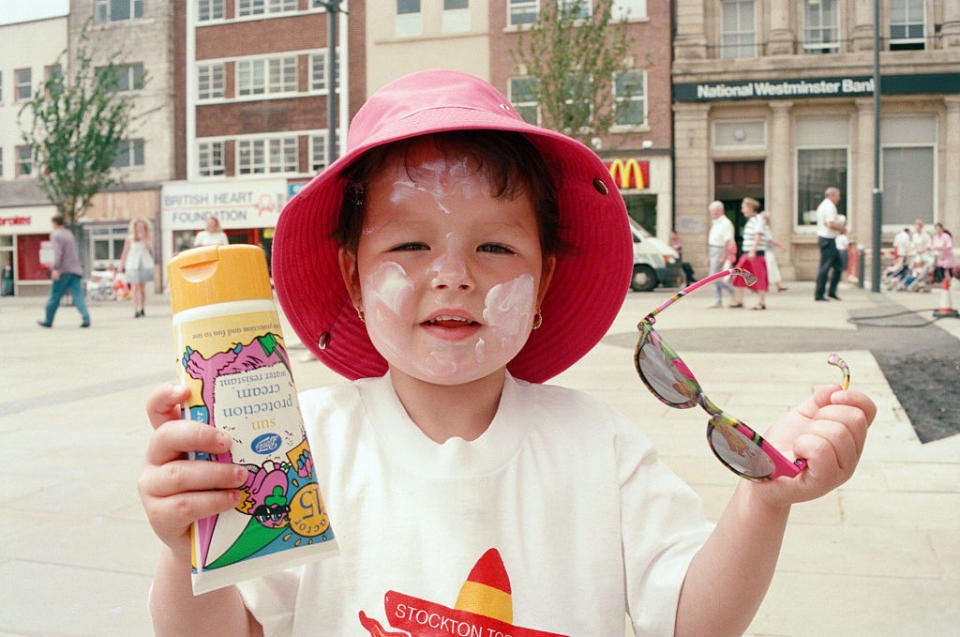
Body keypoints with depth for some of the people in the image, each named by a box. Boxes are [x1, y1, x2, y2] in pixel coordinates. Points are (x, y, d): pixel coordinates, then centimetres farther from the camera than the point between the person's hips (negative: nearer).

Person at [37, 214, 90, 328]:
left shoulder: (56, 235, -5)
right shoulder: (69, 233, 18)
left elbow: (58, 252, -19)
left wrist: (55, 268, -25)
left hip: (63, 271, -6)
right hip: (75, 270, 6)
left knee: (55, 296, 6)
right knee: (78, 296, -3)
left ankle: (48, 321, 17)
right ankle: (86, 318, -19)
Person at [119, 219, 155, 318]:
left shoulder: (148, 238, 6)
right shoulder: (129, 238, 1)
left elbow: (149, 248, -12)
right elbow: (125, 252, 4)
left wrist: (144, 237, -14)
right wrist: (122, 265, 1)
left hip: (145, 264, 2)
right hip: (133, 265, -2)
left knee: (142, 287, 9)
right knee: (135, 287, -11)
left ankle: (142, 308, 24)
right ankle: (136, 311, -17)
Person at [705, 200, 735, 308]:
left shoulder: (725, 223, -11)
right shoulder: (714, 223, 18)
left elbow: (727, 241, -18)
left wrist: (723, 257, -23)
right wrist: (708, 257, 21)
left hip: (720, 251, -9)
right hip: (713, 252, 9)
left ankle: (733, 291, 0)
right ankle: (718, 301, 10)